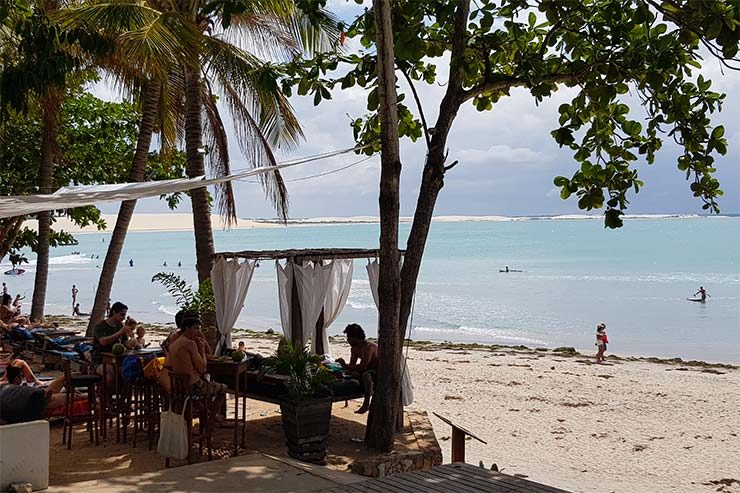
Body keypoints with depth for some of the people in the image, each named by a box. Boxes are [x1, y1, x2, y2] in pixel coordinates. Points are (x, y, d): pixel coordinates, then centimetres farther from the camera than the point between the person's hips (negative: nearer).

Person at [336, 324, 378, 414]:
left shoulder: (368, 347, -27)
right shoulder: (354, 348, 2)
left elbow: (363, 366, -33)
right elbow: (352, 364, 4)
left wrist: (345, 365, -28)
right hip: (369, 370, 9)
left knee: (366, 374, -36)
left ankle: (366, 403, -25)